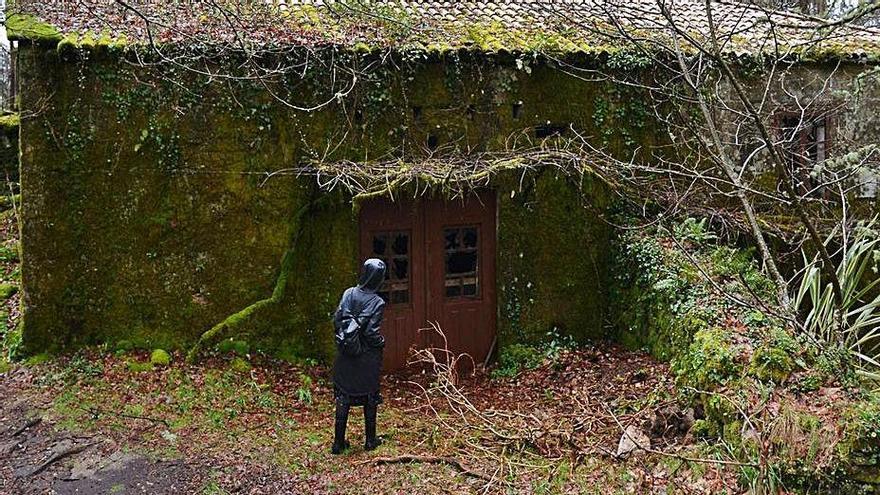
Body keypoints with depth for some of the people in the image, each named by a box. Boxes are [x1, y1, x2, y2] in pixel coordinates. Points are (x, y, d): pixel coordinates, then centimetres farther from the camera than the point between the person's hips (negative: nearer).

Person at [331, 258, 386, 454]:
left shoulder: (349, 293, -4)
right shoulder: (377, 302, -16)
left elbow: (336, 320, -3)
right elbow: (372, 332, -18)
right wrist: (381, 343, 2)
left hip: (346, 357, 3)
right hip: (368, 359, -3)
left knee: (343, 398, 10)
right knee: (370, 399, 12)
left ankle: (339, 442, 13)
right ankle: (370, 440, 22)